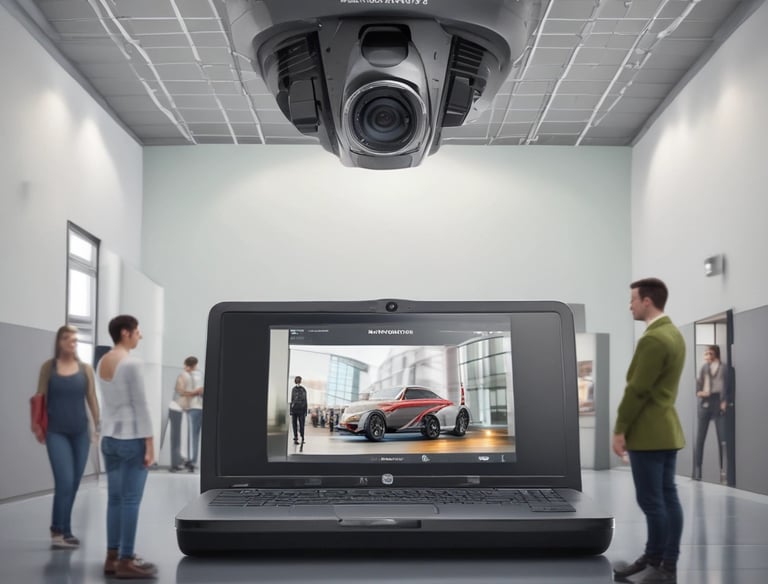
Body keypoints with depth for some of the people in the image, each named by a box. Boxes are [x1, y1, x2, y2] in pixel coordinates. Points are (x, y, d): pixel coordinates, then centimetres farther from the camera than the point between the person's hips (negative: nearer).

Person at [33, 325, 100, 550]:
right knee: (64, 481, -14)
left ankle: (65, 531, 19)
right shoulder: (48, 367, 1)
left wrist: (99, 426, 3)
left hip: (80, 432, 3)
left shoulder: (85, 369, 4)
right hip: (56, 432, -3)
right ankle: (58, 531, -4)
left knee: (74, 484, 7)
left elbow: (92, 399, 7)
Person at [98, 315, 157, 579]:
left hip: (109, 436, 9)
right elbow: (141, 406, -15)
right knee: (130, 500, -3)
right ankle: (126, 561, 1)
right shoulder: (131, 363, -15)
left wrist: (109, 433, 21)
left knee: (114, 498, 11)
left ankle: (112, 557, 16)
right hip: (131, 438, -9)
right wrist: (150, 444, -12)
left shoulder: (102, 363, 11)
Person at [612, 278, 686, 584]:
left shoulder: (653, 339, -18)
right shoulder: (674, 334, 14)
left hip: (648, 433, -10)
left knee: (651, 501, -3)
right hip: (667, 430, 10)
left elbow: (637, 390, -19)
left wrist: (620, 429, -12)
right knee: (667, 498, 11)